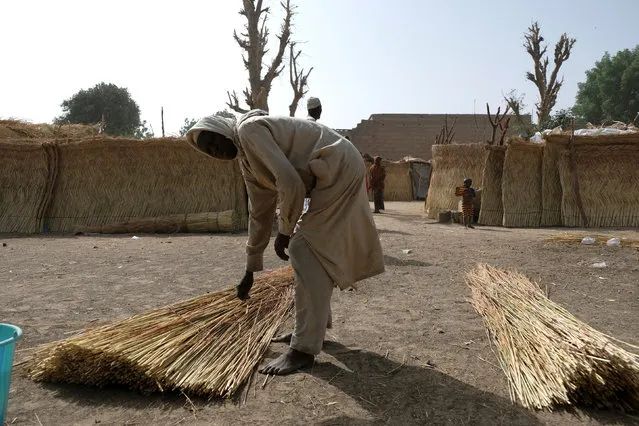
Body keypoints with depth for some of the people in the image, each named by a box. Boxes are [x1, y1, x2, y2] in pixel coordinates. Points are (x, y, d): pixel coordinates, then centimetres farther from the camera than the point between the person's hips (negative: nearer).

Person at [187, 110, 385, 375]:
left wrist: (285, 230, -10)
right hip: (338, 172, 10)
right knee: (312, 250, 17)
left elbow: (289, 181, -23)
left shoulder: (248, 128, -12)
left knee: (304, 251, -10)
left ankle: (304, 349, -5)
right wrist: (250, 270, 24)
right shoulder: (248, 164, 16)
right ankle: (313, 328, 31)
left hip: (339, 167, -10)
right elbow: (260, 215, 21)